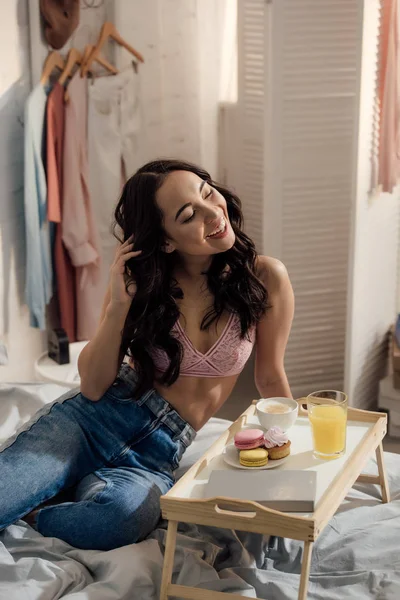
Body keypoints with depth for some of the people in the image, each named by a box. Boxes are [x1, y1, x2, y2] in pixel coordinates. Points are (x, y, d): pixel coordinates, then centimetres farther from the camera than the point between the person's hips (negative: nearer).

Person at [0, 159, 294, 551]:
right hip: (95, 417, -1)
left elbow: (271, 379, 10)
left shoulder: (265, 278, -5)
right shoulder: (142, 281, -2)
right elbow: (92, 387, -4)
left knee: (126, 513, -36)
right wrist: (119, 305, -16)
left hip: (159, 452, 1)